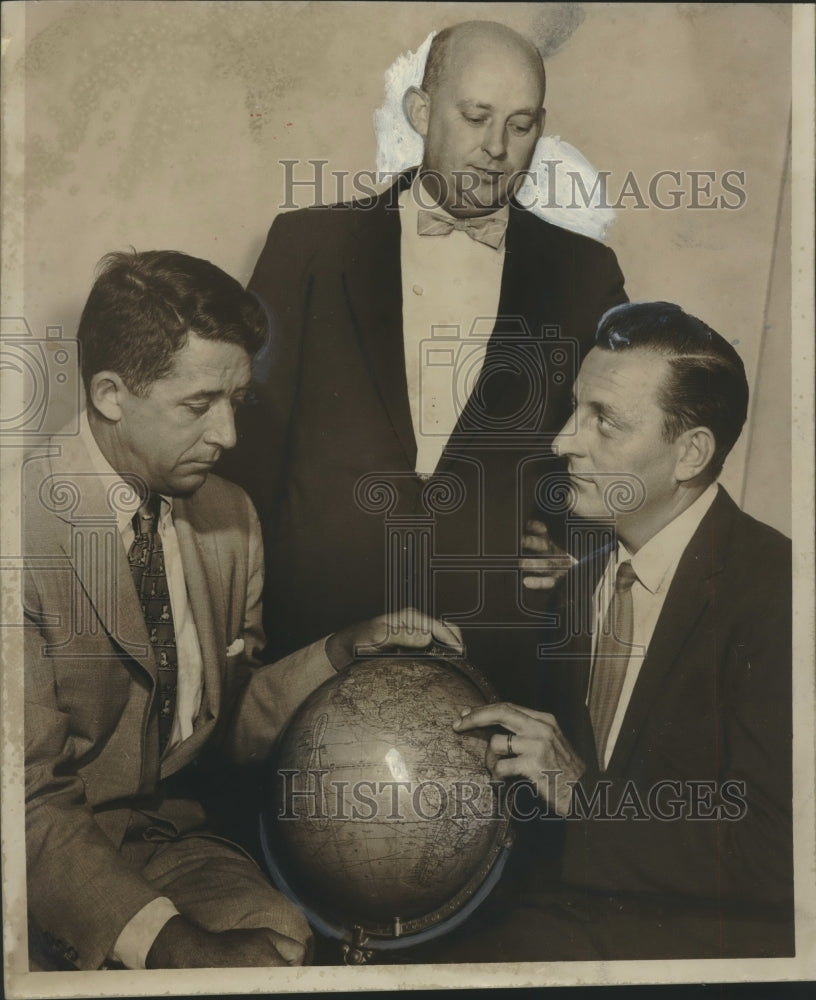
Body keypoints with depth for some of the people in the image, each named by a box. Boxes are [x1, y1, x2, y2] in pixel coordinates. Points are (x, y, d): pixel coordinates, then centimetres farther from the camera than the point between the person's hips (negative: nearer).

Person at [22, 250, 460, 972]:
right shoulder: (27, 529, -19)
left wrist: (345, 649, -9)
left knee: (287, 938, -23)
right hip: (51, 855, -5)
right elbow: (30, 801, -19)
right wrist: (171, 944, -28)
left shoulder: (231, 515, 3)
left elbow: (235, 725, 9)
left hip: (167, 830, 5)